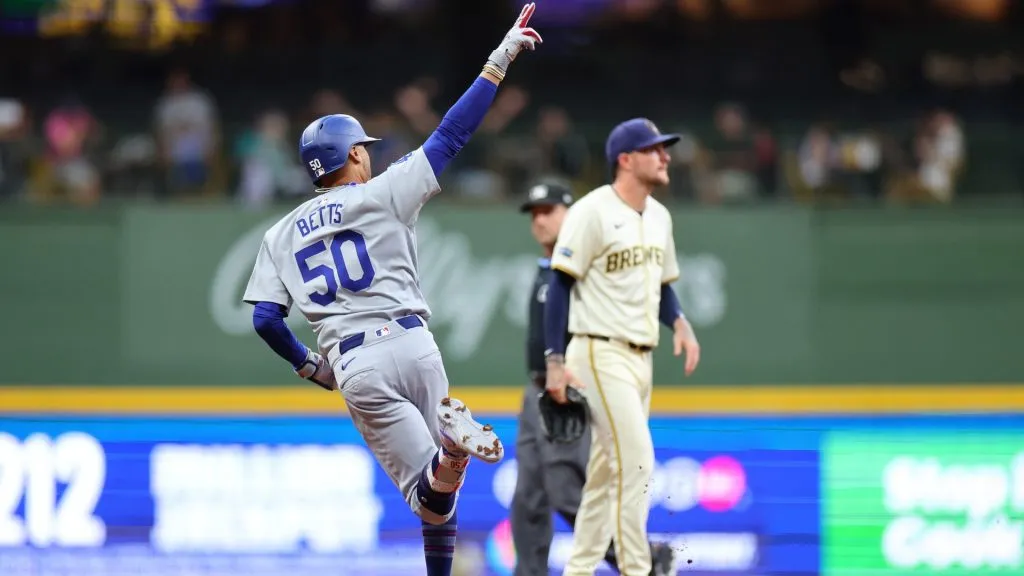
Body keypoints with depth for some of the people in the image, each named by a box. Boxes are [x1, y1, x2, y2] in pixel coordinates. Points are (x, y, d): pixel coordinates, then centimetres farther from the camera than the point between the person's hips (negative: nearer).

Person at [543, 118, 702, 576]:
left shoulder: (658, 216, 13)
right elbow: (560, 284, -13)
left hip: (640, 359, 8)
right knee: (636, 462, -15)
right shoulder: (593, 212, -12)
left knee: (607, 471, 12)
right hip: (601, 355, -8)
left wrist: (679, 323, 2)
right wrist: (555, 361, -17)